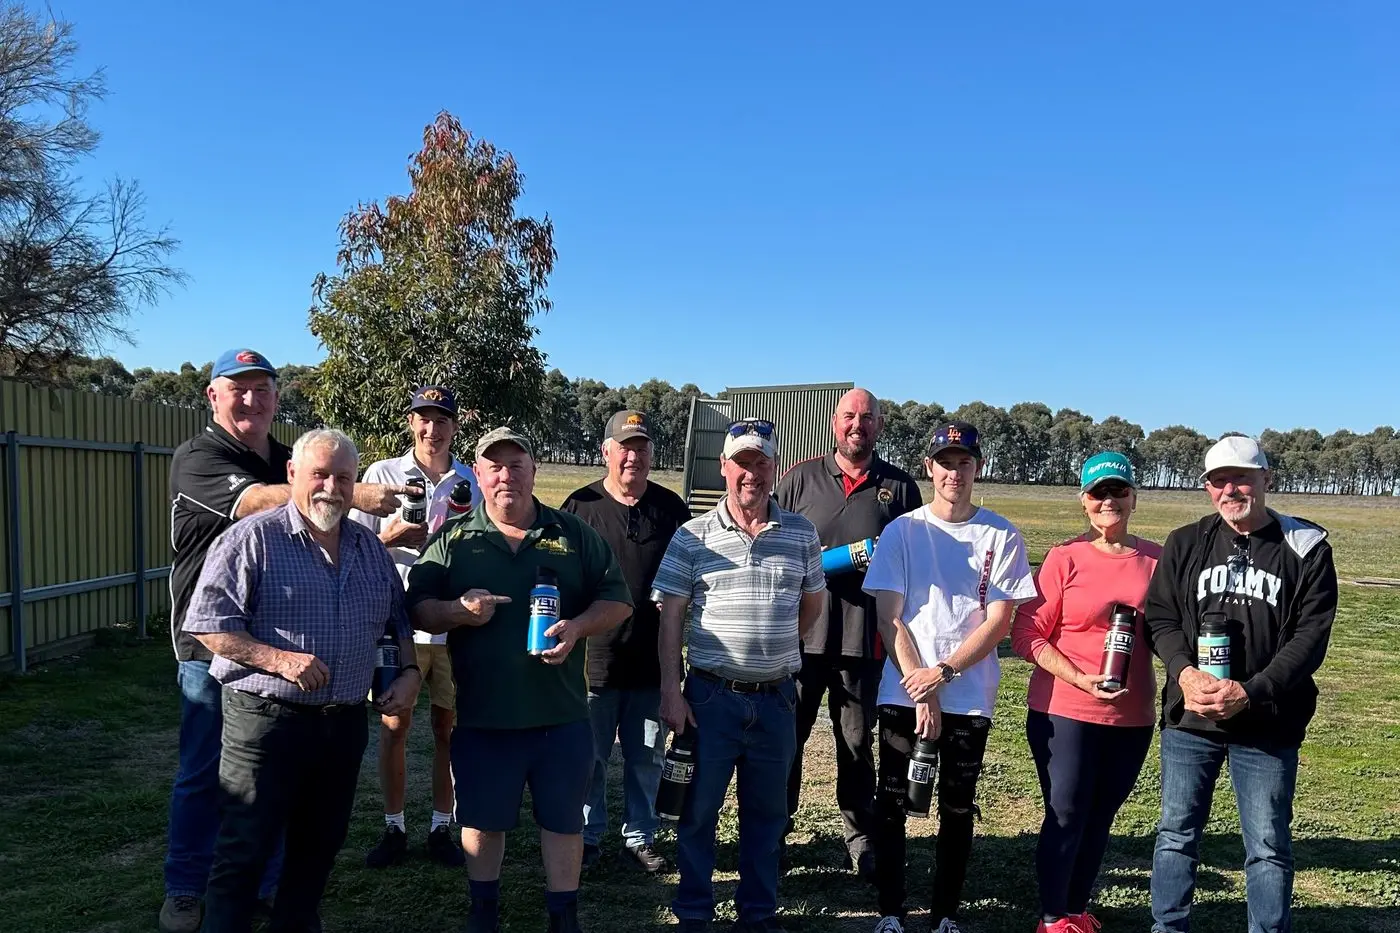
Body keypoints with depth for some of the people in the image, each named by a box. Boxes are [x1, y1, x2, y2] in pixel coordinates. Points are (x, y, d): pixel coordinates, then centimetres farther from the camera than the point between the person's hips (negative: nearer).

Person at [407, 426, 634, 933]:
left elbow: (617, 599, 3)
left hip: (561, 714, 0)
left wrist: (578, 626, -16)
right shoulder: (451, 539, 2)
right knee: (481, 821, 15)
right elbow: (418, 609, 1)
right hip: (482, 716, 0)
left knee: (564, 820, 12)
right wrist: (460, 610, -20)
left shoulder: (574, 534, 3)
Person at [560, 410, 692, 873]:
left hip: (653, 660, 2)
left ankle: (640, 838, 27)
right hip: (594, 657, -2)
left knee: (646, 758, 13)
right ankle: (587, 837, 26)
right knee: (589, 757, 9)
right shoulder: (580, 505, -1)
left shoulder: (671, 507, 5)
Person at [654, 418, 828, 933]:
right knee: (698, 811, 9)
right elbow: (671, 617, -4)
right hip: (710, 696, -2)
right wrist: (670, 691, -9)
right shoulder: (692, 538, -4)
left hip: (776, 698, 2)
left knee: (766, 813, 14)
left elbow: (812, 603, 15)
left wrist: (773, 648, 11)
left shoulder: (801, 534, 2)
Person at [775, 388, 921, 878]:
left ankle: (860, 833, 26)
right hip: (800, 632, 0)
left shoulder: (900, 487, 6)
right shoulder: (801, 478, 5)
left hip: (864, 635, 0)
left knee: (857, 741, 12)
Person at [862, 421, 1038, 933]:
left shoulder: (1002, 536, 0)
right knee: (891, 803, 4)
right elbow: (889, 620, -2)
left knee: (957, 809, 8)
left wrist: (942, 673, -14)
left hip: (970, 699, 0)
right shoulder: (902, 531, 1)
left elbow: (998, 623, -4)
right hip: (903, 693, 0)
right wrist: (920, 691, -9)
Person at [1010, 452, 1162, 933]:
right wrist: (1080, 678, -17)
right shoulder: (1065, 558, -7)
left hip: (1132, 717, 3)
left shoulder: (1157, 560, 2)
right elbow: (1027, 635, -7)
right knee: (1065, 815, 3)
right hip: (1063, 711, -3)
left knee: (1101, 816, 14)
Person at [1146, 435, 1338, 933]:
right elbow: (1160, 617, 3)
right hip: (1189, 718, 2)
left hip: (1269, 726, -2)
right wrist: (1185, 672, -16)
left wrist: (1249, 693, -17)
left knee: (1269, 846, 8)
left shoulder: (1306, 549, -2)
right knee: (1177, 834, 11)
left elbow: (1311, 636, -7)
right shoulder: (1184, 544, 5)